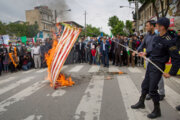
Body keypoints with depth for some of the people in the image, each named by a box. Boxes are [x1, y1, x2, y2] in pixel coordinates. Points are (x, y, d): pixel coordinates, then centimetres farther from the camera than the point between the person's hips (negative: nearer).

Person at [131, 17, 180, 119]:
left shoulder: (169, 41, -19)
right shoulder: (157, 38, 5)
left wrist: (171, 73, -17)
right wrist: (146, 54, 10)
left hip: (158, 67, -8)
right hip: (151, 64, 8)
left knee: (152, 89, -1)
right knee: (145, 85, 18)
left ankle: (157, 111, 21)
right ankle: (141, 103, 38)